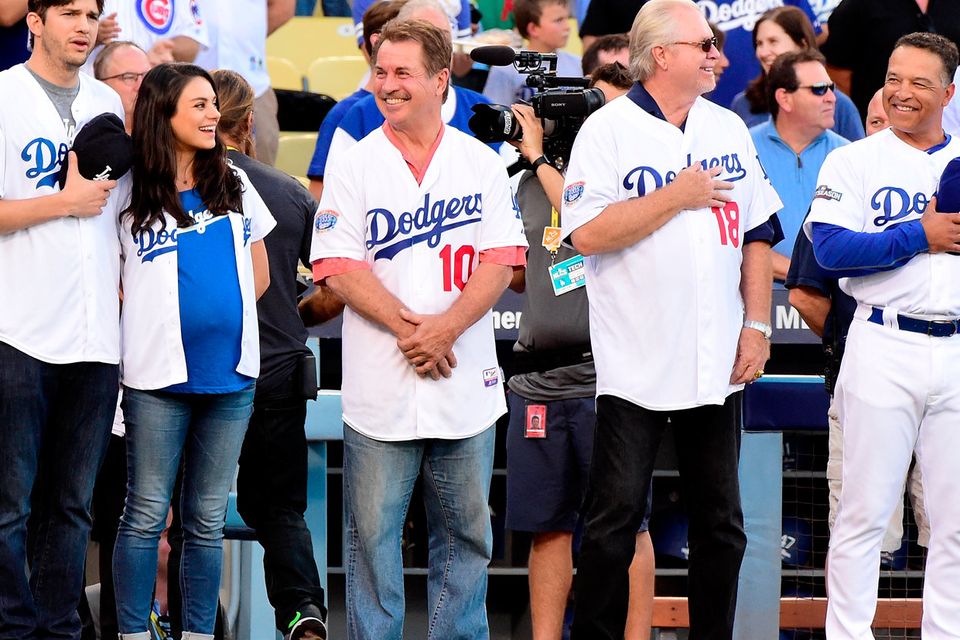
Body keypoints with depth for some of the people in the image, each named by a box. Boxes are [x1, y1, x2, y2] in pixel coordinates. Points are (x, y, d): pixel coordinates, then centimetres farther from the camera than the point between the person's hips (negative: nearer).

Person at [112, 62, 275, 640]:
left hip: (229, 374, 4)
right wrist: (166, 313, -4)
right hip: (159, 375, -4)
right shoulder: (131, 195, 0)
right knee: (146, 515, 0)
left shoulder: (235, 185, 11)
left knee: (208, 521, 8)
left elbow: (260, 276, 19)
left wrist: (223, 312, 7)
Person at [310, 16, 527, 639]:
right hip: (380, 387, -1)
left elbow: (501, 260, -1)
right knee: (373, 536, 1)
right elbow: (339, 267, -5)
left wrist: (445, 328, -15)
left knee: (465, 534, 7)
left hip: (465, 385, 1)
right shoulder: (354, 168, 2)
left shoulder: (482, 164, 6)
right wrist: (407, 327, -15)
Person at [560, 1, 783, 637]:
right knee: (615, 519, -4)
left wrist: (757, 324, 4)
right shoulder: (609, 130, -6)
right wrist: (678, 196, -14)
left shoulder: (729, 130, 11)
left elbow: (757, 235, 14)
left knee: (721, 523, 9)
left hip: (718, 364, 5)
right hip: (636, 363, -5)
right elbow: (587, 234, -17)